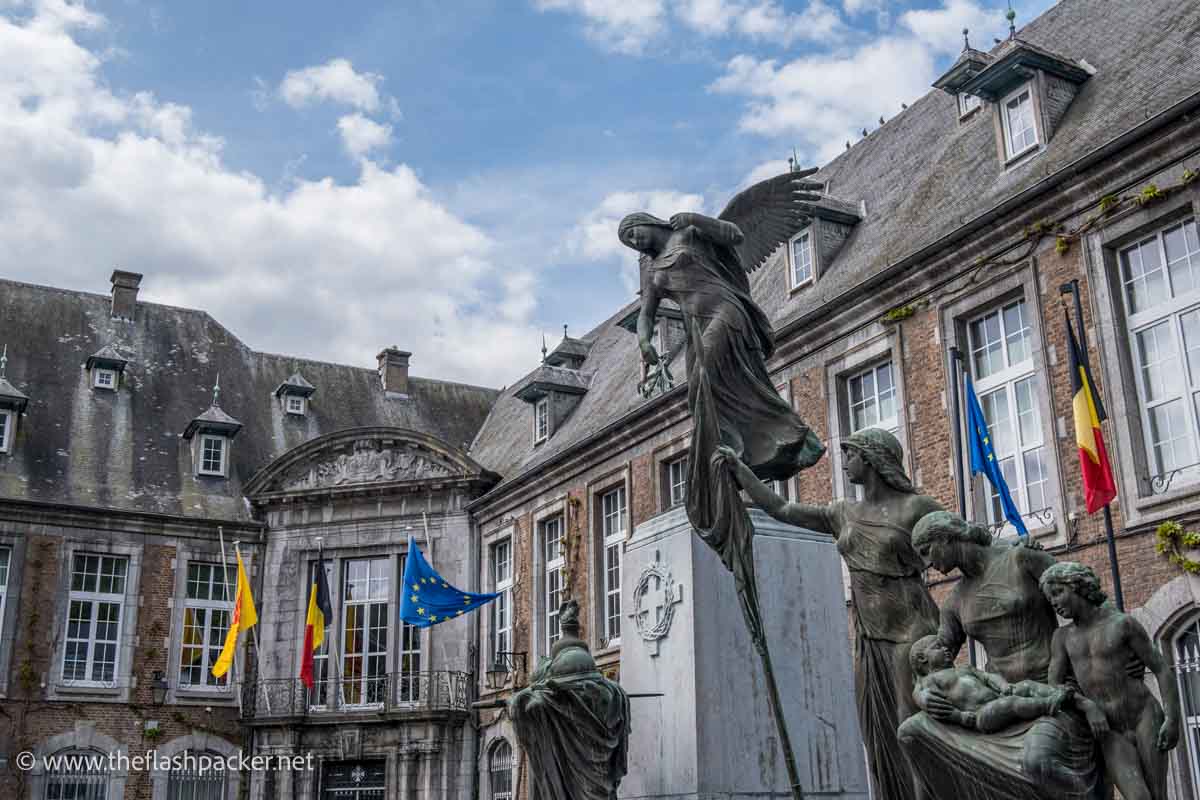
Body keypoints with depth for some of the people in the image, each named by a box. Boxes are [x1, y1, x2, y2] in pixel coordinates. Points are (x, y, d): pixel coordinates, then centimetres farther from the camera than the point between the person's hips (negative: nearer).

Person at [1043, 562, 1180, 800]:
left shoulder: (1123, 623, -3)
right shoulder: (1063, 636, 8)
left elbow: (1162, 670, -4)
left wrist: (1173, 720, -17)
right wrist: (1088, 707, -20)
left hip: (1145, 720, -2)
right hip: (1110, 734, 2)